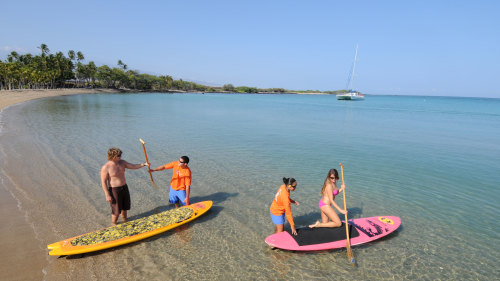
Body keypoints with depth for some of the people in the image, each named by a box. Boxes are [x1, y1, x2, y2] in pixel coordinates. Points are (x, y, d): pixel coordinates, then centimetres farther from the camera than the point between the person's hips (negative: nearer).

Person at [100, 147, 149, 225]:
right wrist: (107, 195, -17)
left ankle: (125, 220, 47)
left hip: (124, 188, 6)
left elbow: (133, 166, 2)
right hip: (114, 190, -6)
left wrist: (143, 164, -13)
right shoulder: (105, 168, -20)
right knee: (116, 211, 4)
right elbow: (103, 182, -17)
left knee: (125, 207, 22)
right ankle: (114, 225, 30)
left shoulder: (122, 162, -2)